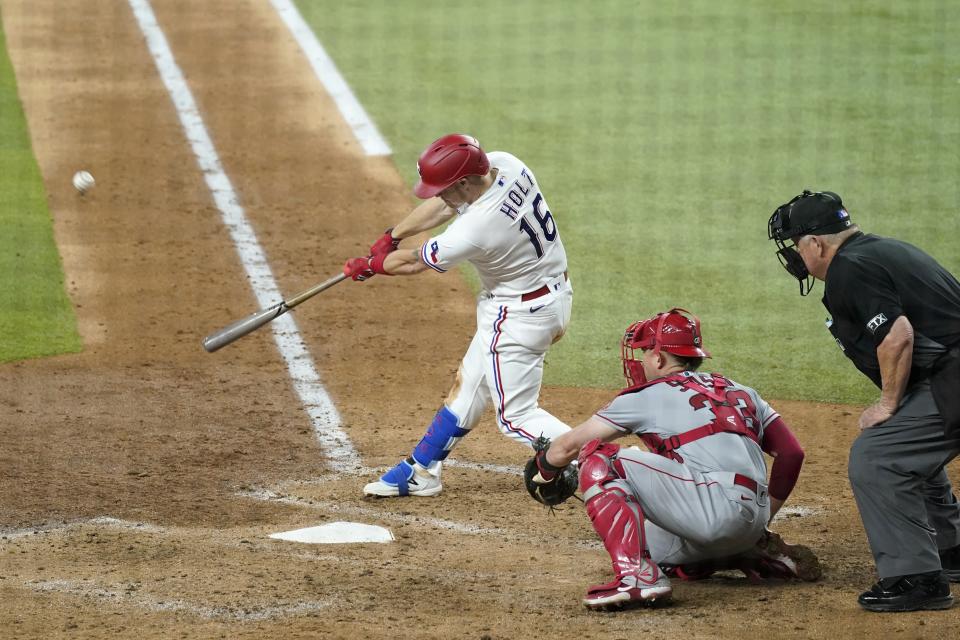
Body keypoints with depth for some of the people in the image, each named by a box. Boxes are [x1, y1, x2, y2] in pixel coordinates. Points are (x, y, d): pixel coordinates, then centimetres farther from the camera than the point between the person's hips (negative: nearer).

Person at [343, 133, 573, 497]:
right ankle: (421, 472, 32)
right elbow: (443, 205, 7)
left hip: (520, 315, -10)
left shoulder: (474, 231, -32)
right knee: (468, 385, 20)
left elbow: (413, 263, -12)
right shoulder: (501, 164, -12)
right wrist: (392, 236, 11)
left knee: (515, 417, 0)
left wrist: (369, 266, 6)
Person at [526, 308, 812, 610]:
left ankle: (637, 574, -18)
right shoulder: (742, 392, 26)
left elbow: (567, 448, 15)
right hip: (749, 530, 8)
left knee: (598, 459, -1)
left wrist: (543, 467, 37)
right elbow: (792, 453, 21)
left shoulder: (647, 395, 9)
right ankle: (753, 556, 17)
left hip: (715, 508, -8)